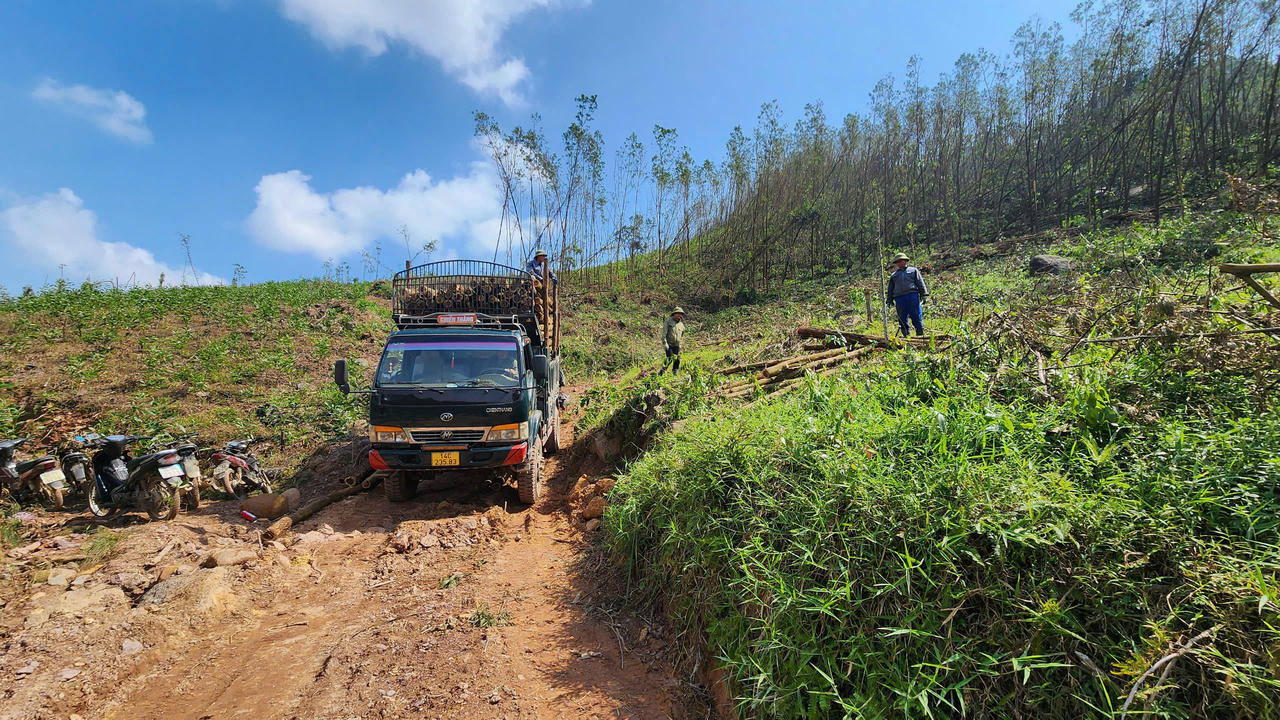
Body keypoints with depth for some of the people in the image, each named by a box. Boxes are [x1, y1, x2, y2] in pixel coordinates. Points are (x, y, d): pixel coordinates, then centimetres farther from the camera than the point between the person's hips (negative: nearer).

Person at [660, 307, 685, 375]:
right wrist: (664, 343, -14)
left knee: (677, 360, 0)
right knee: (670, 358, -16)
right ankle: (662, 372, -3)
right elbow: (664, 333, -6)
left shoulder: (681, 324, 15)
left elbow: (682, 336, 24)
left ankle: (675, 374, 10)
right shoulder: (668, 321, 0)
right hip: (669, 344, -5)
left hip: (677, 345, 5)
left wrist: (681, 345, 17)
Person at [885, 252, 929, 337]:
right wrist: (889, 299, 16)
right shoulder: (894, 275, 24)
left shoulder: (913, 270, 17)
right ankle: (906, 335, 5)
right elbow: (890, 289, 26)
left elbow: (921, 283, 10)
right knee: (902, 319, 0)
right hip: (899, 298, 3)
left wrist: (924, 295, 1)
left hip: (912, 295, -3)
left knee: (916, 317, -8)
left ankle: (920, 334, -6)